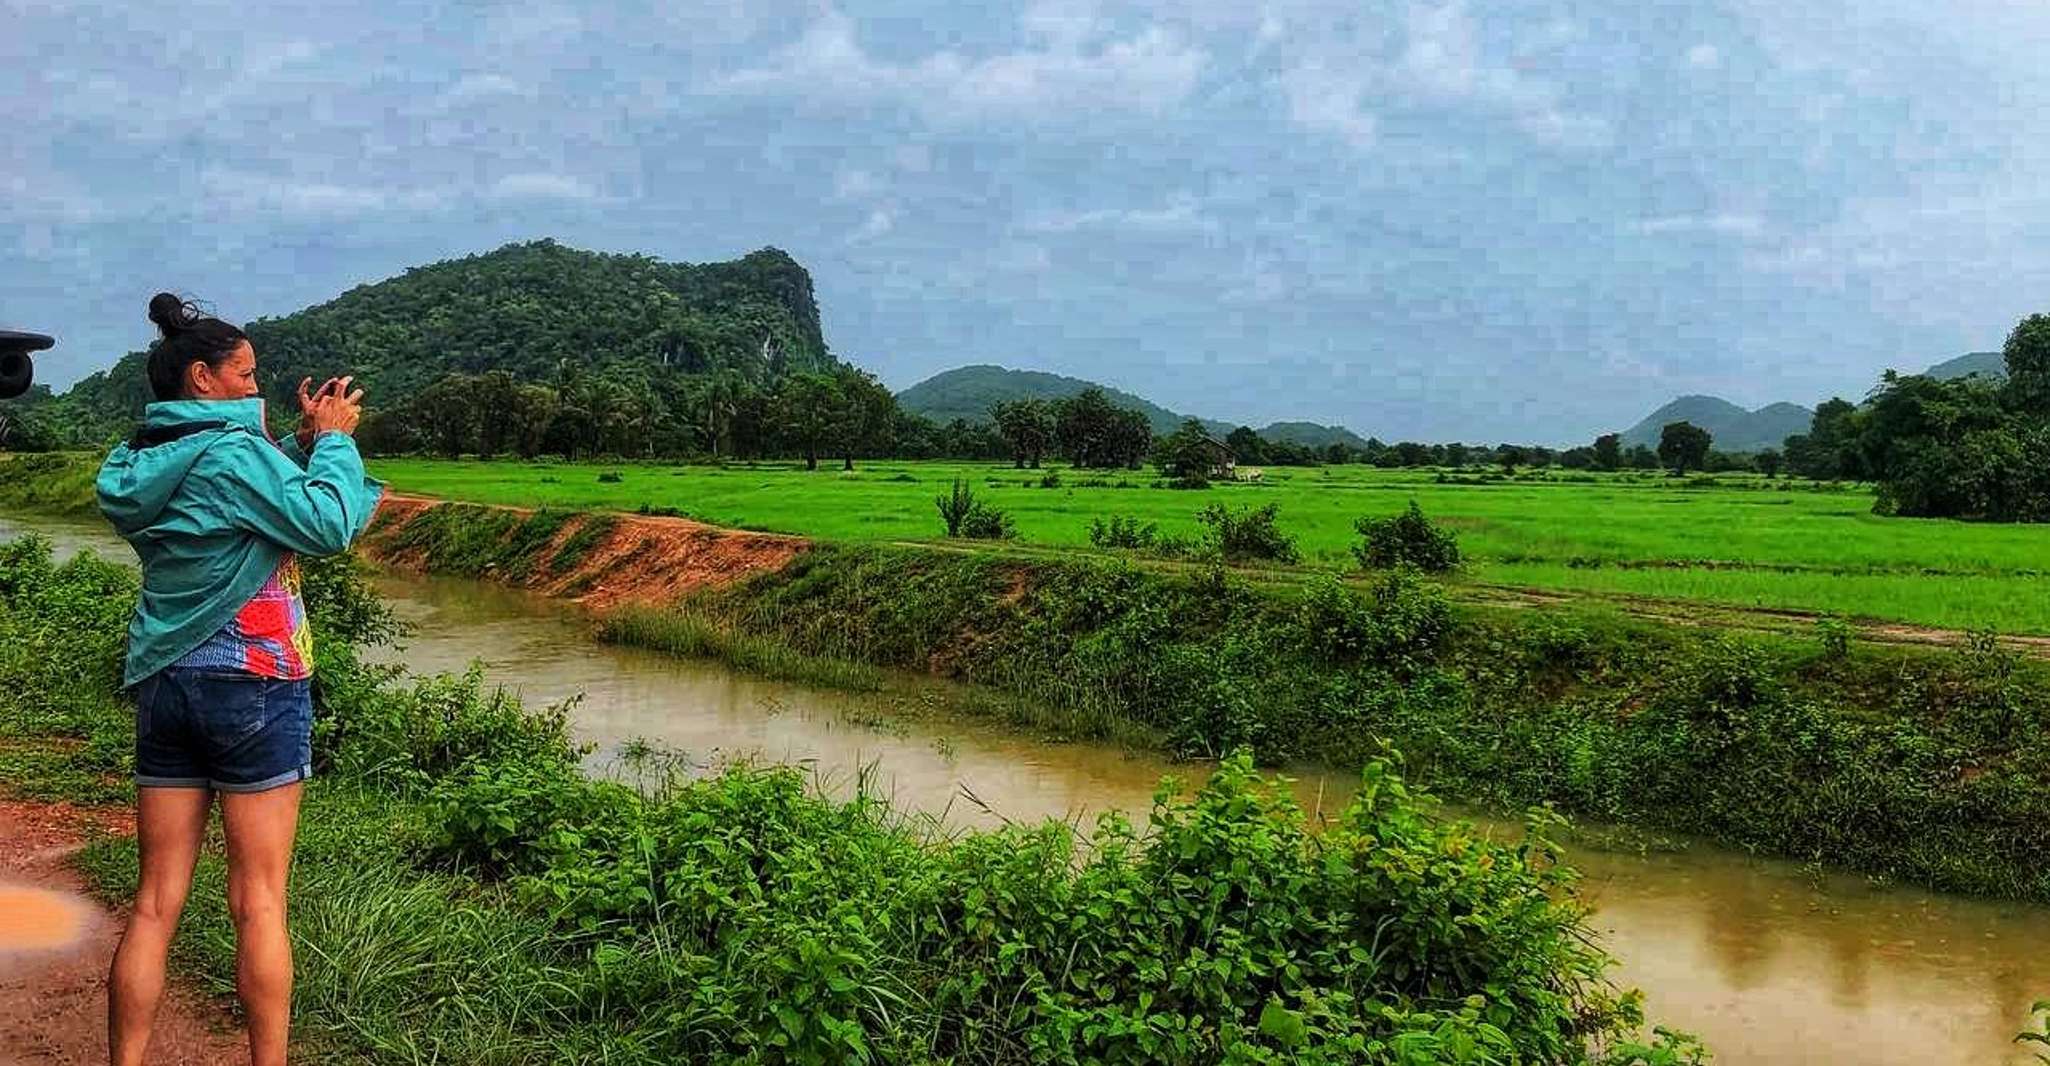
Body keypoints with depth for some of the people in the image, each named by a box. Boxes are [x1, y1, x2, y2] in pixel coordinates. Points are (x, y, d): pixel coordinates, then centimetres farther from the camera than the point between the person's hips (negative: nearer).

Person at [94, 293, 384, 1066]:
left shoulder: (135, 466, 11)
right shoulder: (232, 453, -13)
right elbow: (329, 526, -17)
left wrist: (302, 442, 11)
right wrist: (333, 440, -4)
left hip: (164, 684, 7)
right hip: (253, 684, -7)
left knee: (155, 904, 8)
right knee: (258, 904, 0)